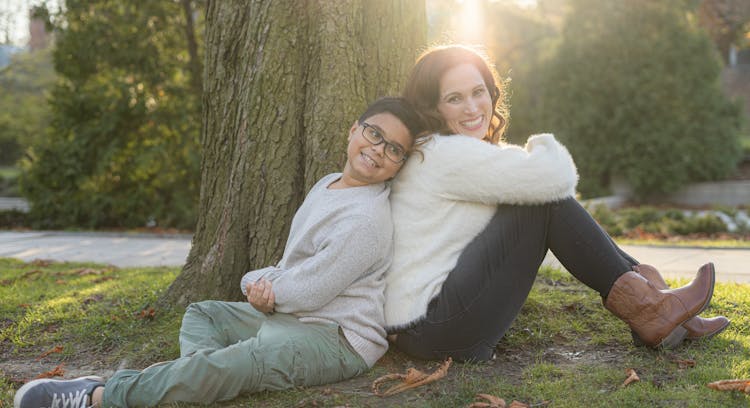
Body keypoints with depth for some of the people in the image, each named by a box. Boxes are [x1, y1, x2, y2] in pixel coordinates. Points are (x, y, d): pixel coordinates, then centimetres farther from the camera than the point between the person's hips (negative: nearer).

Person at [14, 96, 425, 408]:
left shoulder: (365, 219, -21)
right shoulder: (327, 185, 12)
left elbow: (309, 292, -22)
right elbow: (297, 267, 16)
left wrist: (258, 284, -2)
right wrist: (265, 284, -7)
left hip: (336, 338, -11)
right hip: (292, 315, 11)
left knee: (220, 369, -28)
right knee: (202, 314, 21)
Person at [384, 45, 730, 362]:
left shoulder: (459, 154, 16)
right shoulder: (446, 153, -16)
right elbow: (557, 178, -21)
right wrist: (545, 147, 0)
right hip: (431, 330, -10)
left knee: (545, 194, 5)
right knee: (548, 199, -14)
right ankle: (643, 309, -4)